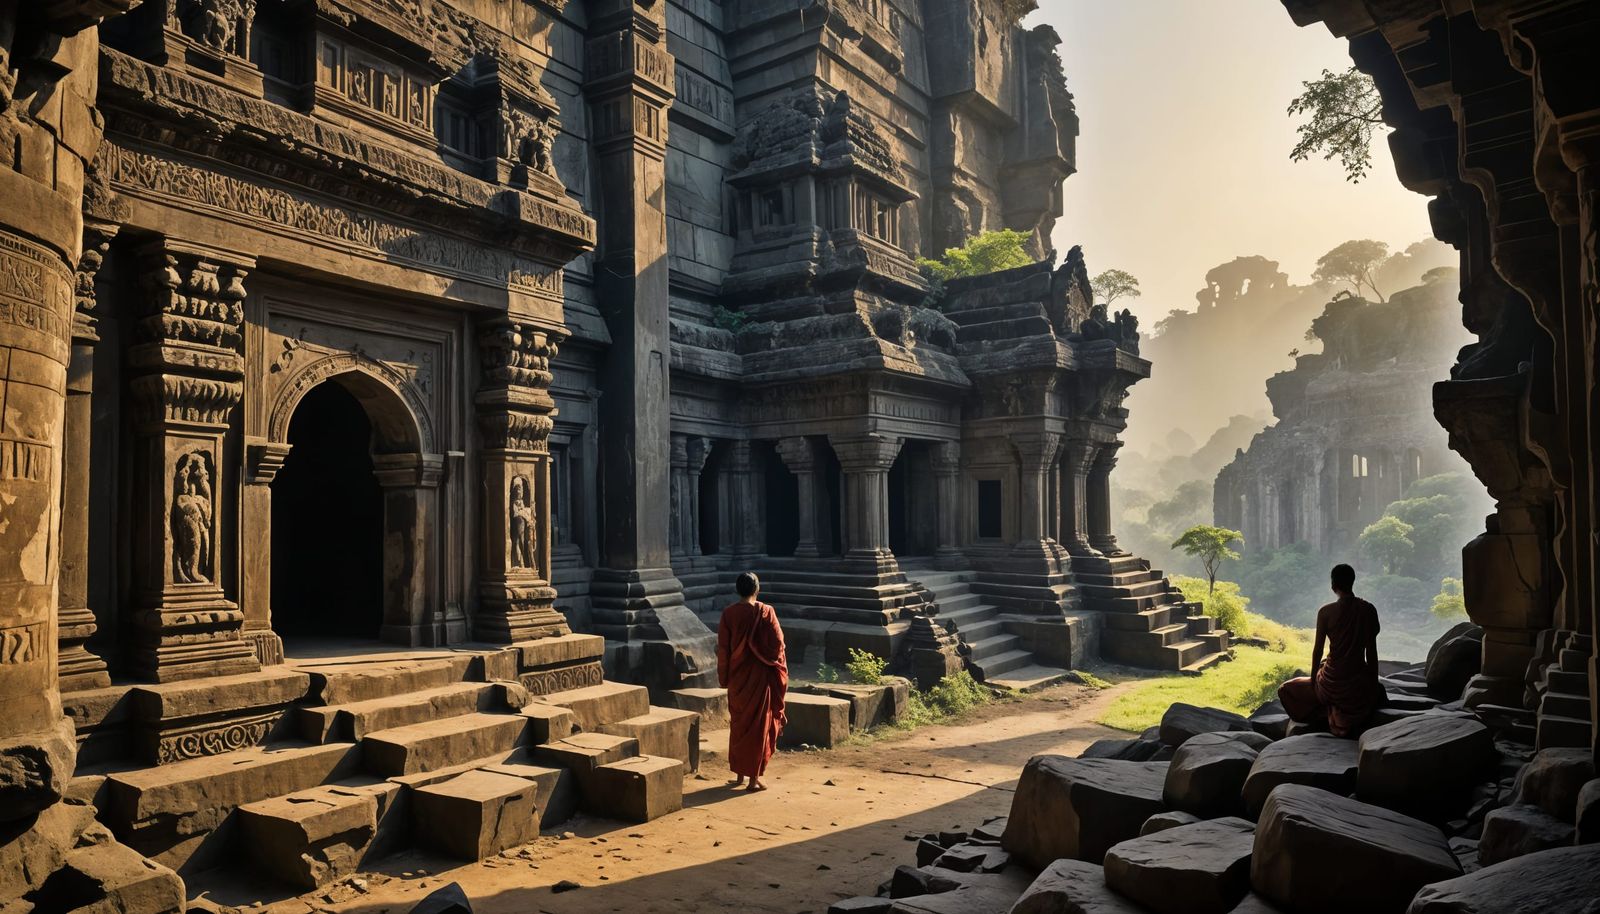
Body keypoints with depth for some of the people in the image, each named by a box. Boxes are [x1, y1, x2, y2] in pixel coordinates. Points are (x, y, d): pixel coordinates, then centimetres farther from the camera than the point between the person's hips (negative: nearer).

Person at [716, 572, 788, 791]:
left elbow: (722, 648, -2)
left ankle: (739, 774, 22)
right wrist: (780, 672, 5)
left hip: (737, 676, 2)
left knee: (738, 723, 15)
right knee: (758, 724, 5)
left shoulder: (729, 613, -5)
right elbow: (777, 643, -8)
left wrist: (724, 677, 8)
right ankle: (754, 777, 5)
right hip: (760, 675, -2)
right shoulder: (766, 612, -10)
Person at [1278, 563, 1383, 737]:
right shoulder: (1369, 610, -6)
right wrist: (1374, 682, 12)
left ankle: (1332, 713, 4)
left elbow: (1317, 651, -8)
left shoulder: (1326, 612, -13)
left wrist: (1313, 679, 7)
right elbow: (1371, 651, -1)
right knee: (1377, 691, 40)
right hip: (1360, 682, 3)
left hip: (1332, 682, -2)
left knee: (1286, 690, 22)